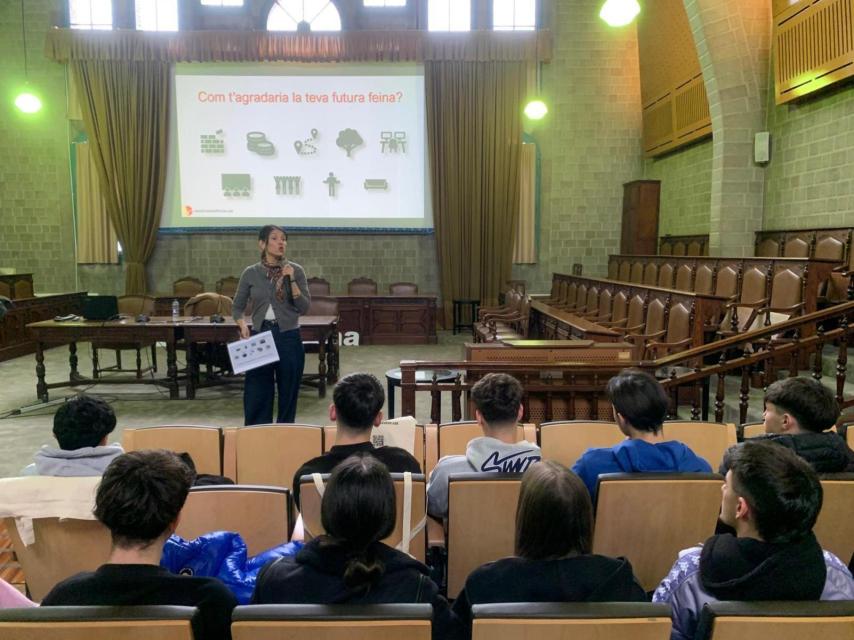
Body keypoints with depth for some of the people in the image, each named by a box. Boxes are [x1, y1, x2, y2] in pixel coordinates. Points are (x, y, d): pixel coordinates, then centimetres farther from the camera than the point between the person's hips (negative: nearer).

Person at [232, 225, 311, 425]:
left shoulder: (295, 270, -1)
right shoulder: (251, 273, 2)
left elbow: (304, 307, -6)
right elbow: (237, 307, 10)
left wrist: (291, 281, -15)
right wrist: (243, 325, -9)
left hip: (289, 337, 0)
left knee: (288, 396, 7)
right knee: (256, 397, 3)